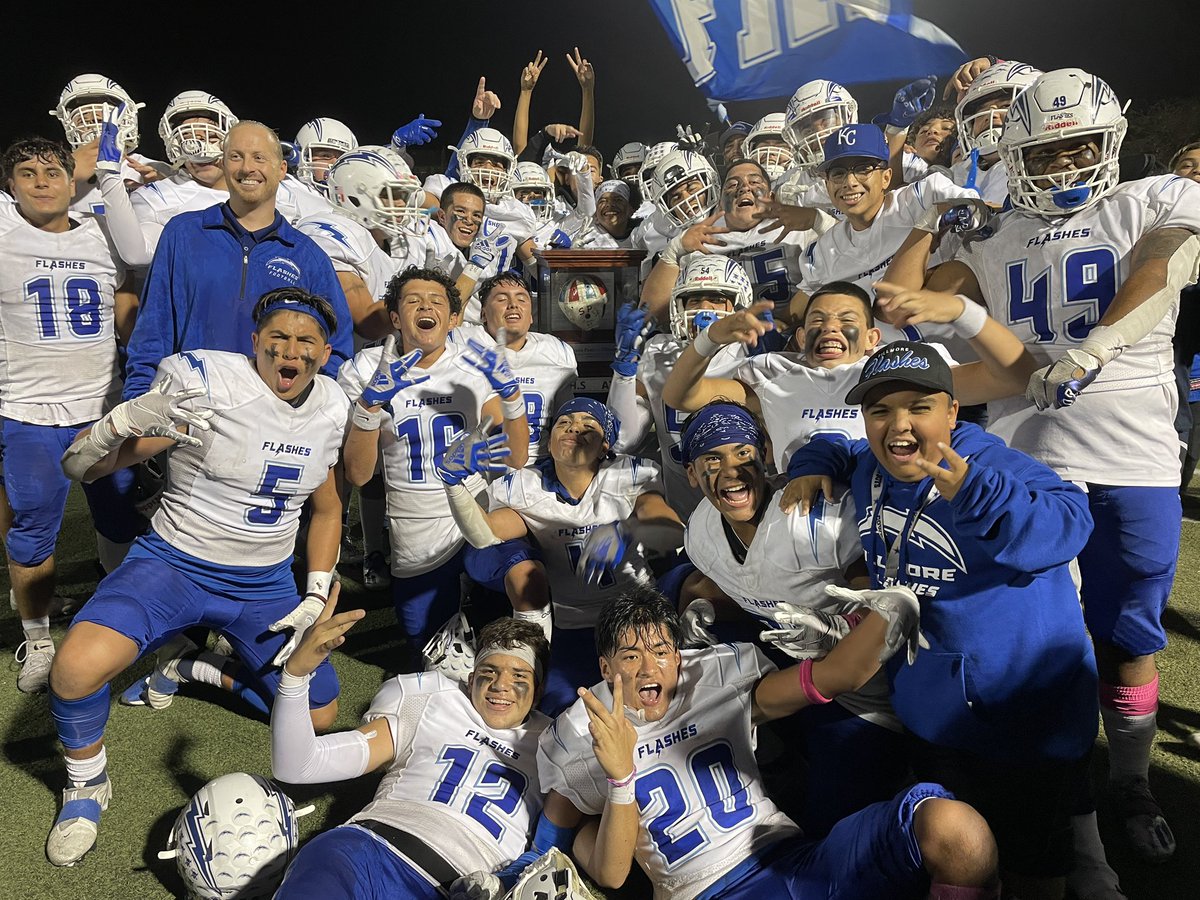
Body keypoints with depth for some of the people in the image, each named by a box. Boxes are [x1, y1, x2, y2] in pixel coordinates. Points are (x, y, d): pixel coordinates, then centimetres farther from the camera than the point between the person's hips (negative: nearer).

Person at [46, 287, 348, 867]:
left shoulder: (330, 409, -3)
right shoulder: (205, 380, -18)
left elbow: (326, 508, 11)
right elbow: (78, 467, -17)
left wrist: (316, 598, 2)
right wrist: (130, 418, -38)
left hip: (265, 586, 4)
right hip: (174, 564, -4)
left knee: (320, 715, 8)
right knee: (77, 667, -30)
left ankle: (193, 666, 28)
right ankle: (87, 786, 4)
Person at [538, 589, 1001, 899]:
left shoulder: (718, 681, 9)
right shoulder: (577, 742, 6)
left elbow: (839, 672, -3)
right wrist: (620, 777, -17)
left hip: (796, 858, 3)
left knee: (951, 824, -26)